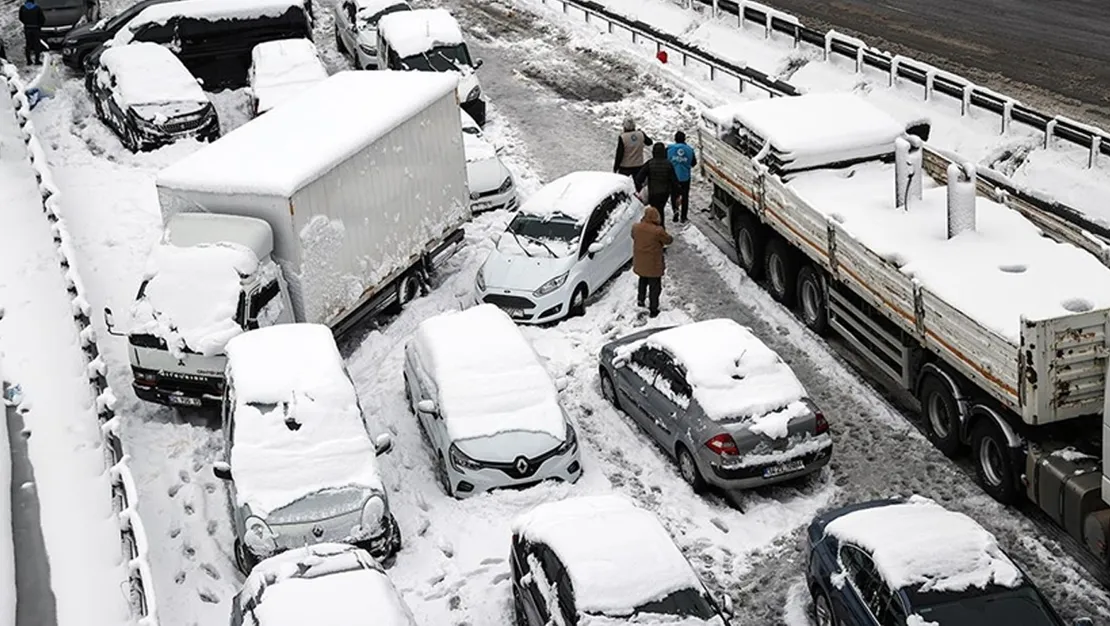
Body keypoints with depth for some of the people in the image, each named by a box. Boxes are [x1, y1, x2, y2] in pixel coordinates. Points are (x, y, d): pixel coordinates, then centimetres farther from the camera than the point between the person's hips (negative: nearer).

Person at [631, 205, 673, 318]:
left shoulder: (636, 227, -12)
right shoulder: (658, 231, -27)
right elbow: (669, 240, -11)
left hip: (640, 263, 5)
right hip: (653, 265, -5)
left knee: (642, 282, 30)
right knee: (654, 286, 11)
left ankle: (640, 301, 46)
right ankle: (653, 309, 19)